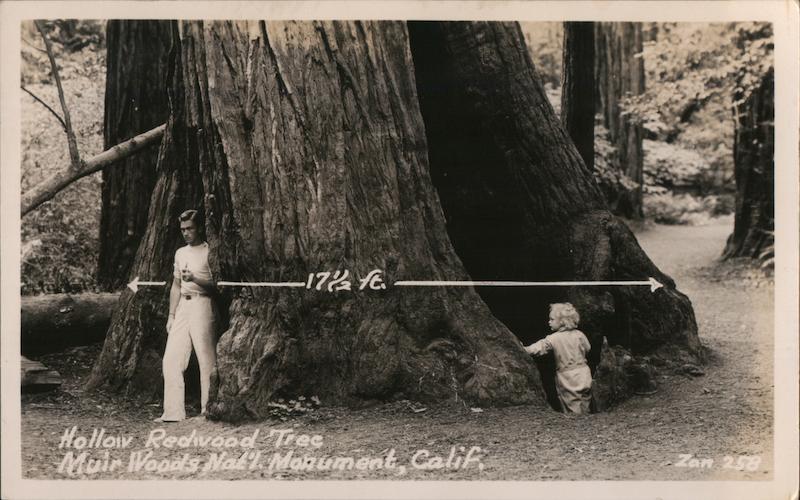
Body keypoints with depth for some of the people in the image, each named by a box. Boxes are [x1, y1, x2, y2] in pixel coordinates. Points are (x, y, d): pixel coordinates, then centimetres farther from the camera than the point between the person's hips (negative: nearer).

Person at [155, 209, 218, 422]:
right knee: (171, 359, 0)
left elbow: (216, 285, -10)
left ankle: (208, 410, 0)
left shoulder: (209, 252, -2)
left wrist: (195, 279, -23)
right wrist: (171, 315, 16)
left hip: (202, 304, -7)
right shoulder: (180, 253, 18)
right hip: (183, 306, 7)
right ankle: (173, 412, 3)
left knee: (207, 361, -6)